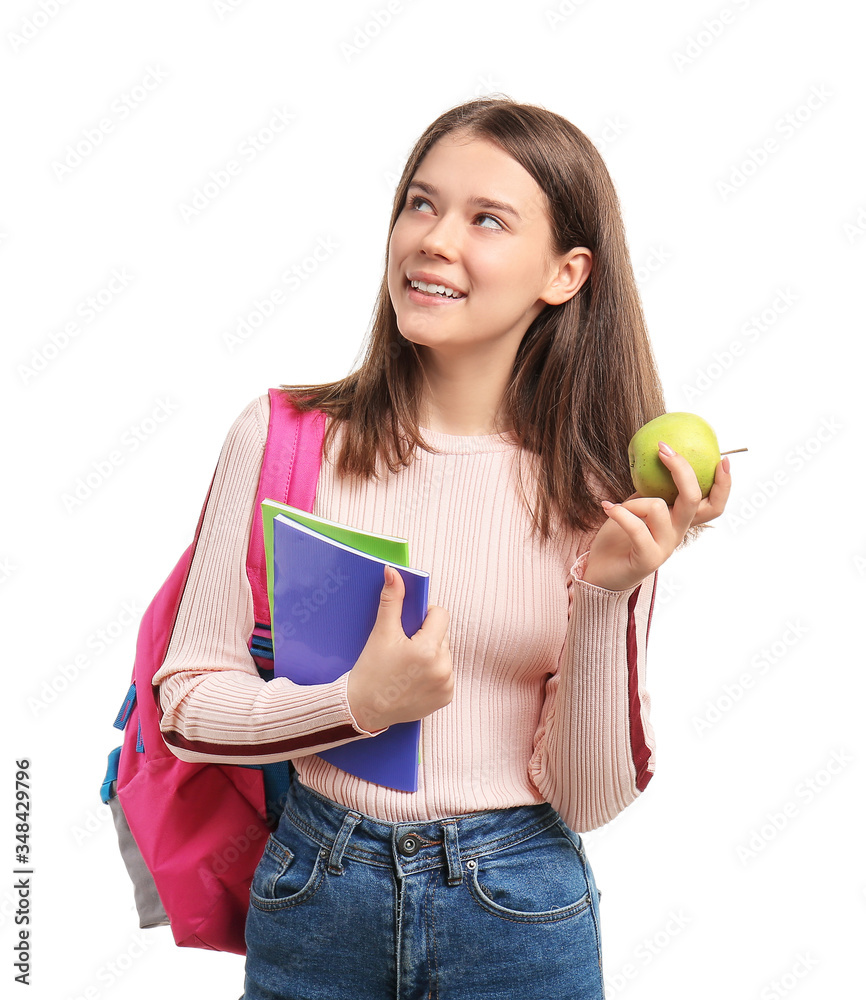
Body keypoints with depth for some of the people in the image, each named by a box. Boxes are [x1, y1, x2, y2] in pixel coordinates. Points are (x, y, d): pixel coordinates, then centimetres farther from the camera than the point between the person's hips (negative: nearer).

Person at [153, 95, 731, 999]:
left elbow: (588, 800, -9)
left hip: (522, 915, 0)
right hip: (314, 892, 1)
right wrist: (360, 703, -21)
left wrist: (608, 598, -22)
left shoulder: (605, 495, -9)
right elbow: (186, 702, -6)